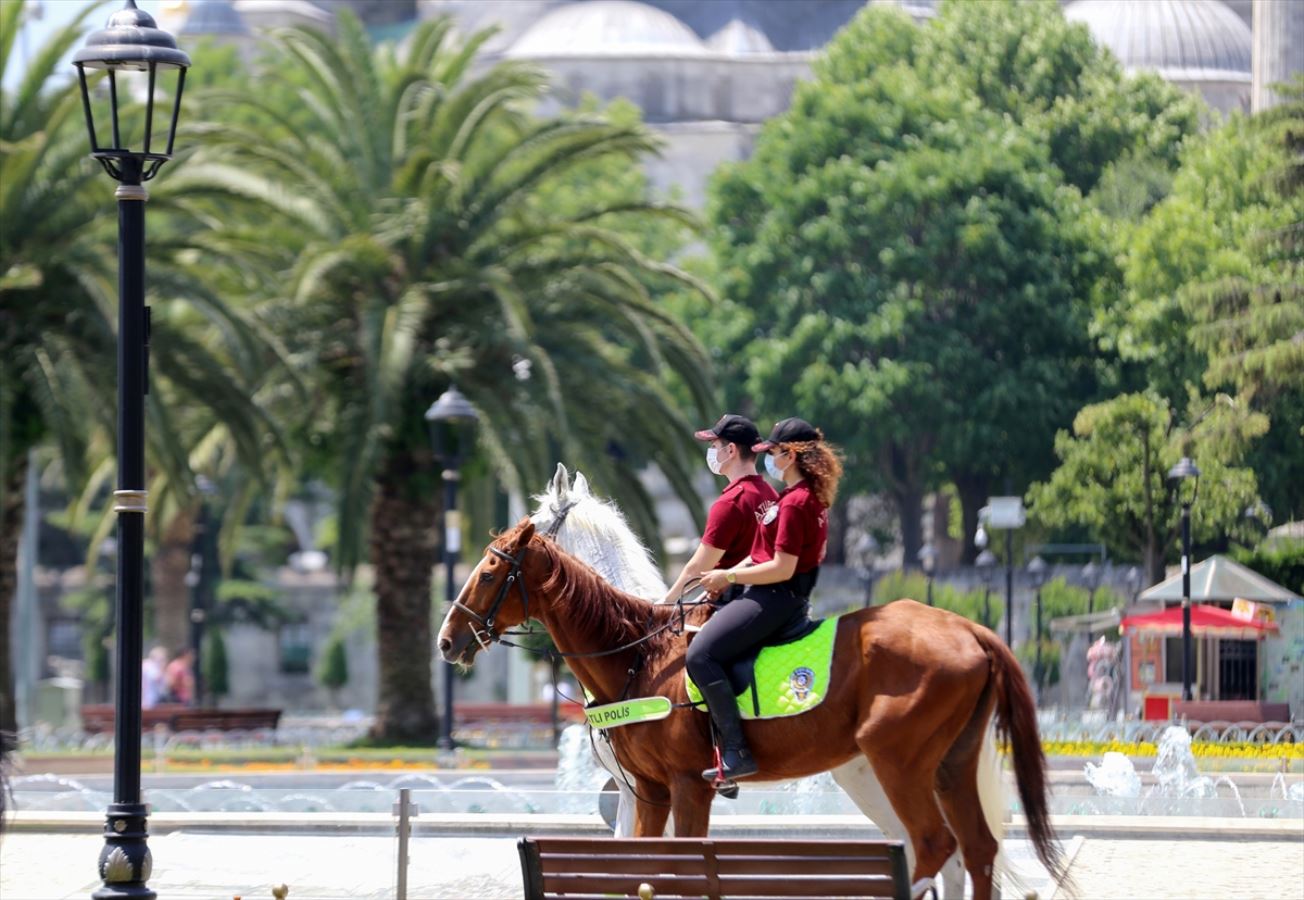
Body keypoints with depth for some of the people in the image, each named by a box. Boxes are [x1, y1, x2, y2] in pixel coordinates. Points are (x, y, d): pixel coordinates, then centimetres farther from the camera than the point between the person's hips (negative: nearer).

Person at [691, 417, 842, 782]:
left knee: (700, 654, -22)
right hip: (784, 597, 11)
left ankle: (736, 751, -26)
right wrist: (732, 574, 10)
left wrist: (730, 577, -13)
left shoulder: (795, 503, -19)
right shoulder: (812, 497, 13)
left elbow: (782, 569, -23)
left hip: (775, 598, -11)